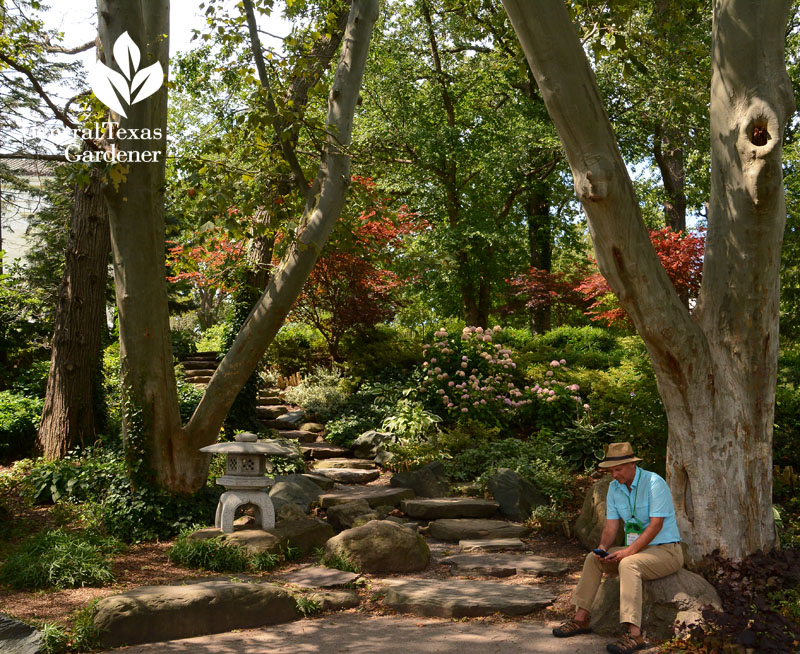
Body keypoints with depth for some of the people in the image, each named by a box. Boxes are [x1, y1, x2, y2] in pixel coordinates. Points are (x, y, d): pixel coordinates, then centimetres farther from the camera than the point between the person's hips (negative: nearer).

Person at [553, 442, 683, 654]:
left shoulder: (654, 483, -18)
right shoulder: (615, 487, 5)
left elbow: (656, 525, -23)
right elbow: (611, 525, 5)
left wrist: (629, 551, -28)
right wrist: (603, 547, -15)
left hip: (666, 551, -8)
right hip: (637, 549, 8)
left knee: (628, 564, -34)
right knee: (593, 559, 0)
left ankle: (634, 634, -39)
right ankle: (581, 619, 2)